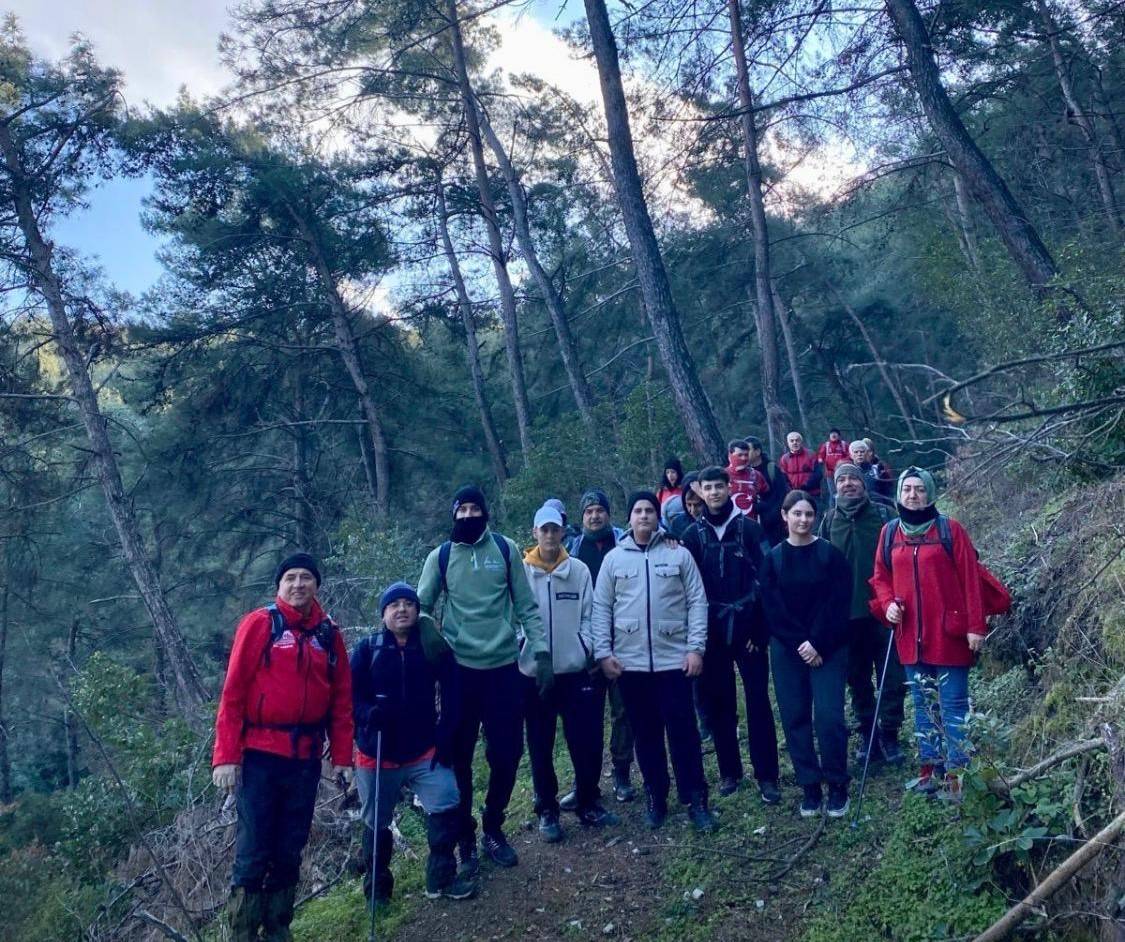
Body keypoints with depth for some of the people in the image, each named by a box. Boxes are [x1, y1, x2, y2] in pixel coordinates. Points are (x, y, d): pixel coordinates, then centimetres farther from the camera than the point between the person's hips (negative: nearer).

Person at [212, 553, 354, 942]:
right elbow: (233, 692, -8)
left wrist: (341, 755, 5)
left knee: (289, 851, 13)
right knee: (253, 851, 1)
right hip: (261, 754, -4)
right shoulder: (259, 624, -5)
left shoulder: (329, 633, 7)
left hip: (305, 758, 4)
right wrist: (226, 755, -12)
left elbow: (341, 699, 8)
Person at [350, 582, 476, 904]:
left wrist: (444, 737, -10)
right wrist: (370, 714, -27)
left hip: (424, 750, 0)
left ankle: (441, 878, 9)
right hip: (376, 753, 0)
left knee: (446, 806, -10)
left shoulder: (435, 647, -2)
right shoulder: (367, 649, -3)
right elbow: (352, 697, -6)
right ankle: (377, 886, 32)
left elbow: (450, 697, -1)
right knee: (376, 823, 12)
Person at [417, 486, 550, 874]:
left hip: (504, 666, 1)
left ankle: (493, 827, 31)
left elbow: (526, 606, 2)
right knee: (459, 756, 8)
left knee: (507, 753, 8)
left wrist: (542, 651, -4)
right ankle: (465, 838, 26)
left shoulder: (506, 549, 1)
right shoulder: (440, 556, 0)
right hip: (460, 669, 0)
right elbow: (421, 606, 2)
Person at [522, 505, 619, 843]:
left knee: (587, 741, 6)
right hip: (533, 672, -1)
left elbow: (588, 615, 5)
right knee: (541, 746, 9)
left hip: (575, 670, 1)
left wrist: (587, 647, -7)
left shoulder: (579, 570, 1)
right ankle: (547, 811, 25)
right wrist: (517, 649, -12)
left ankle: (588, 803, 28)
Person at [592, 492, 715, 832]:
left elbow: (697, 602, 0)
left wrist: (696, 647, -7)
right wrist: (603, 652, -2)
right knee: (646, 734, 11)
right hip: (630, 662, 2)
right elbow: (601, 609, 5)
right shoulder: (613, 558, 4)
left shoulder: (678, 554, 1)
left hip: (674, 659, -1)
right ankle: (655, 798, 24)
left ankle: (695, 800, 14)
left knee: (683, 731, 2)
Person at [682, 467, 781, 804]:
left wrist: (760, 629, -11)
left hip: (747, 629, -2)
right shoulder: (693, 535, 6)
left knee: (758, 702, 1)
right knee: (719, 704, 9)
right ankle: (729, 771, 21)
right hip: (712, 633, 2)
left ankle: (767, 776, 10)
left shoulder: (748, 528, -1)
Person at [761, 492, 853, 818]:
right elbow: (772, 608, -2)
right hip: (787, 650, 2)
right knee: (795, 718, 5)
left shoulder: (830, 554, -2)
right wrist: (798, 644, -11)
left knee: (828, 717, -7)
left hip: (827, 649, -2)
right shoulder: (773, 558, 3)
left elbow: (839, 604, -7)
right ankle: (810, 786, 16)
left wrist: (818, 644, -14)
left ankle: (837, 785, 10)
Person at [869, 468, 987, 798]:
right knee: (923, 704, 15)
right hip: (911, 637, 5)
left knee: (953, 705, 2)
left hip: (948, 634, -4)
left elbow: (970, 580, -6)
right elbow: (880, 576, 13)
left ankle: (956, 772, 11)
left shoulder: (950, 529, -5)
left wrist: (975, 625, -9)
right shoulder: (889, 532, 6)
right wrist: (888, 604, -5)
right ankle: (930, 766, 26)